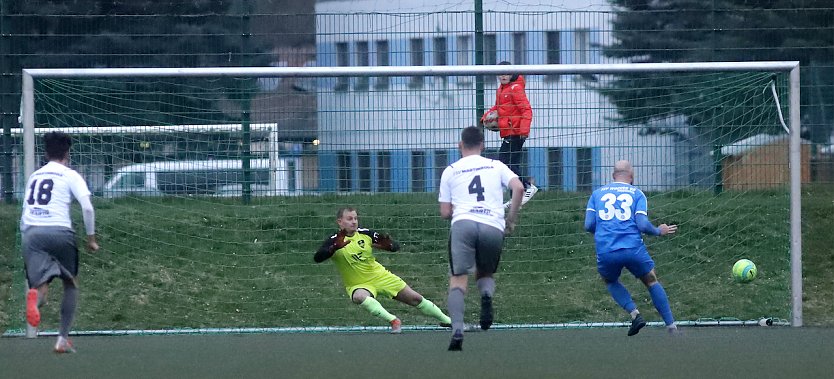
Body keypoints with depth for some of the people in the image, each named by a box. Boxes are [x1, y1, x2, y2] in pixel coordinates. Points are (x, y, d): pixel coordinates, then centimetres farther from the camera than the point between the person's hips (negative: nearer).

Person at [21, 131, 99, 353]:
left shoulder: (34, 177, 22)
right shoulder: (70, 176, 7)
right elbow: (87, 207, -4)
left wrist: (26, 237, 29)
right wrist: (91, 238, 4)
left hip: (31, 233, 2)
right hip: (59, 231, -2)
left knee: (40, 286, -8)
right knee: (71, 285, 18)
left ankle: (35, 297, -47)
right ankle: (63, 339, 12)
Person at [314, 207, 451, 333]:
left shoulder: (365, 234, -8)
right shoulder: (334, 241, -15)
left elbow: (396, 246, -4)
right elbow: (317, 258, -32)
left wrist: (388, 245, -29)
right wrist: (335, 247, -48)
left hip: (380, 276, 3)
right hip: (358, 285, -3)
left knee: (415, 299, 5)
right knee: (359, 297, -39)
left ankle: (446, 320, 26)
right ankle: (393, 321, -31)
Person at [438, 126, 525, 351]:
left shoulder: (450, 171, 17)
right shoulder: (496, 166, 19)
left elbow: (445, 213, 15)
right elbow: (519, 189, 3)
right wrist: (511, 219, 12)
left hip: (463, 223, -2)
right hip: (494, 228, 2)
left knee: (458, 280, -5)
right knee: (486, 274, 23)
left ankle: (457, 330, -26)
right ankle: (487, 294, -14)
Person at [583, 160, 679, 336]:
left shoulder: (597, 193, 14)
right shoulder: (636, 193, 8)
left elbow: (589, 225, 7)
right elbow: (643, 225, -3)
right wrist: (659, 231, 16)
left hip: (605, 251, 1)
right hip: (633, 248, -1)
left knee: (610, 281, 29)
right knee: (652, 282, 18)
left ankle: (634, 313, 6)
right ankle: (671, 326, 13)